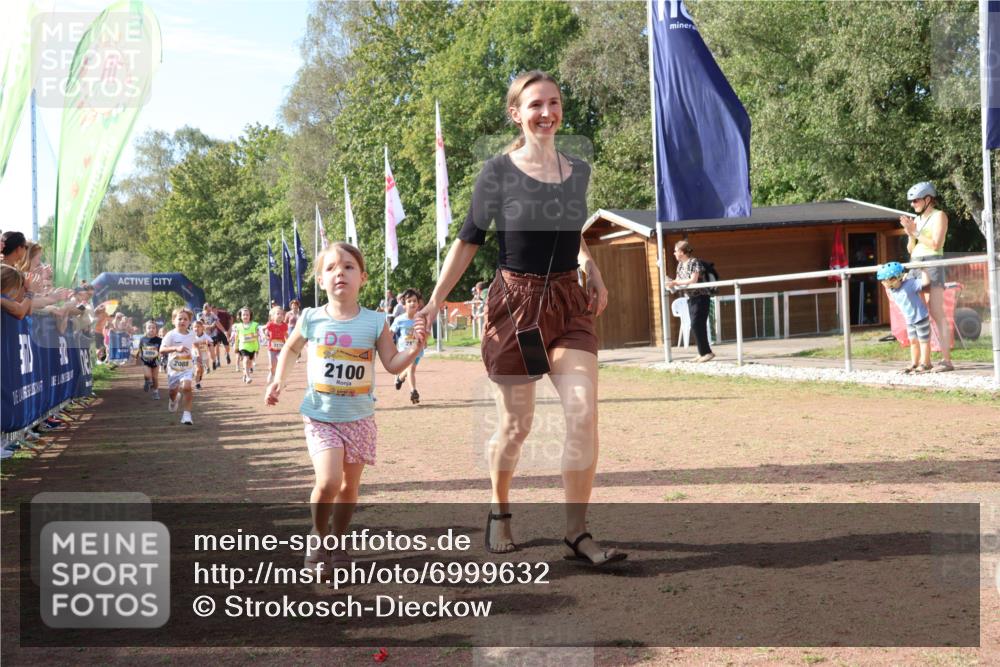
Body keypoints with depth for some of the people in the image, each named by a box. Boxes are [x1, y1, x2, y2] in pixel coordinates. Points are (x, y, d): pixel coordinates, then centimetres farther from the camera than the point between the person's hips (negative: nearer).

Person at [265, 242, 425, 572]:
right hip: (320, 417, -1)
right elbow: (290, 349, 15)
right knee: (328, 482, -17)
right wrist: (279, 380, 5)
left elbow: (392, 364, -2)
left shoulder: (374, 322, -5)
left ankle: (337, 543, 30)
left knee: (349, 486, 9)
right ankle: (319, 540, 9)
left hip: (359, 418, 2)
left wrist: (414, 348, -19)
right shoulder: (311, 319, -4)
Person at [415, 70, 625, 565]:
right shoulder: (498, 172, -4)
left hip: (570, 303, 3)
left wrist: (591, 268, 9)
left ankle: (577, 533, -4)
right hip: (515, 302, -3)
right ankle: (499, 511, 32)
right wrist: (435, 301, 0)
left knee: (583, 412, -13)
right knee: (516, 425, 5)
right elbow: (468, 240, 1)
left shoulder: (578, 171, 8)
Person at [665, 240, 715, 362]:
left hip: (700, 298, -8)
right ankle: (703, 353, 14)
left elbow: (693, 280, -22)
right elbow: (679, 280, 13)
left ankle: (706, 352, -9)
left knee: (696, 325, -13)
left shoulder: (694, 262, -13)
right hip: (690, 298, 8)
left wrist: (675, 283, -21)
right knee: (697, 326, 9)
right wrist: (671, 282, -7)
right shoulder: (680, 265, 10)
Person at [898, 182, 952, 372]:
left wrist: (915, 232, -10)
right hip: (915, 267, 7)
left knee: (937, 314, -12)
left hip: (932, 265, -7)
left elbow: (936, 244, -12)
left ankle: (947, 360, -14)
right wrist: (910, 233, 1)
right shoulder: (917, 219, 18)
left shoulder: (939, 215, -1)